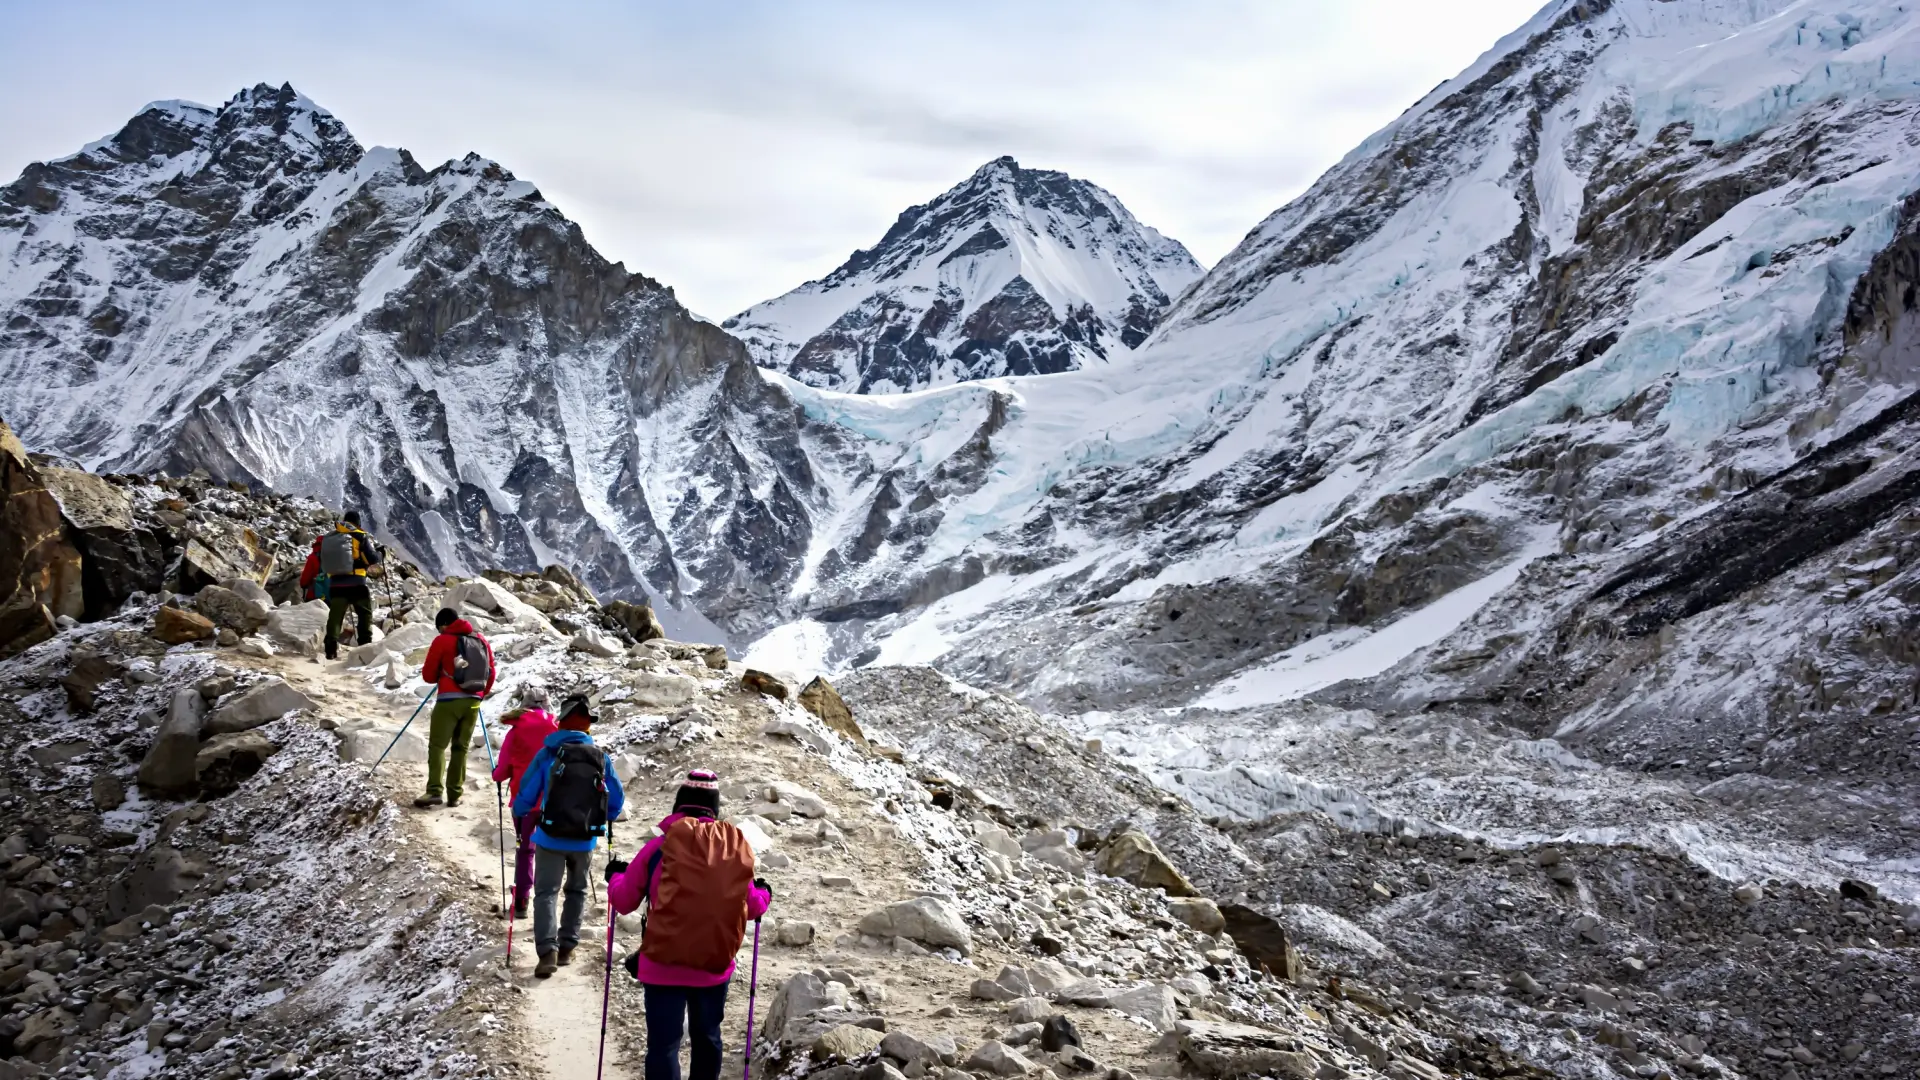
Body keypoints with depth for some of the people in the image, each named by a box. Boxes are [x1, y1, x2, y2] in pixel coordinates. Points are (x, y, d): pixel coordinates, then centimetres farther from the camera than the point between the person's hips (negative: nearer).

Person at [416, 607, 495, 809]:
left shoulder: (442, 641, -2)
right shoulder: (482, 641, 12)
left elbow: (428, 675, 2)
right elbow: (491, 673, 15)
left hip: (450, 700, -5)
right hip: (473, 702, 5)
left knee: (437, 745, -4)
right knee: (461, 747, 10)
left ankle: (434, 791, -18)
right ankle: (455, 795, 6)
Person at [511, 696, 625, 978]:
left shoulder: (547, 754, -8)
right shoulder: (601, 757, -2)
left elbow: (525, 797, -4)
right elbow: (617, 802, 4)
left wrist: (520, 813, 18)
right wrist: (600, 819, 24)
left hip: (550, 838, -2)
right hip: (585, 840, 2)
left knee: (545, 892, 5)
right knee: (577, 891, 22)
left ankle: (547, 950, -11)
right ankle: (567, 947, 20)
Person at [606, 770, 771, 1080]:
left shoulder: (660, 846, -9)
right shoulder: (736, 846, -2)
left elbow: (623, 901, 0)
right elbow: (751, 907, 6)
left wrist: (615, 875, 21)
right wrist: (763, 894, 29)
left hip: (664, 965, -3)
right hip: (716, 965, 3)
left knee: (664, 1043, 1)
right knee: (707, 1037, 21)